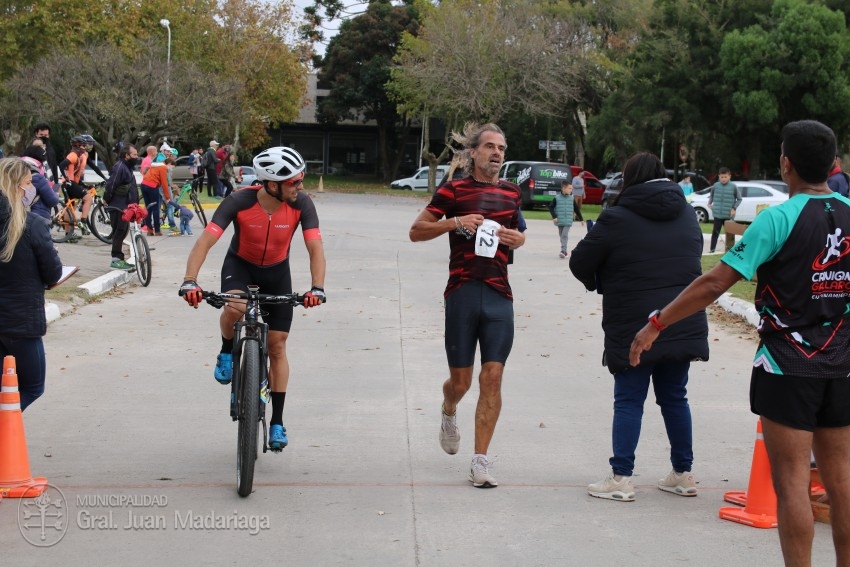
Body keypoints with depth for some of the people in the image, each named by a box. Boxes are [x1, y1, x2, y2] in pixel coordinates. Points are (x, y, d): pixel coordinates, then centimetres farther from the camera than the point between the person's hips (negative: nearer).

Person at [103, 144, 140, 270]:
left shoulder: (127, 167, 17)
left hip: (124, 207, 10)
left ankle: (119, 259, 20)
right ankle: (116, 260, -5)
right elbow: (111, 185, -21)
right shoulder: (119, 167, -17)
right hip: (118, 207, -10)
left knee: (123, 231, 13)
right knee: (119, 231, -8)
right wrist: (107, 200, -14)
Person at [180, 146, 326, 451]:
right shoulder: (239, 202, -30)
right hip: (240, 265, -2)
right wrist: (190, 281, -49)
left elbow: (315, 248, -28)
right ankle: (227, 353, -3)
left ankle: (277, 423, 13)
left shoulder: (301, 205, -25)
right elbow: (205, 241, -35)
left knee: (277, 346, 2)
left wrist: (317, 287, -45)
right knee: (235, 308, -36)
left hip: (277, 272, 2)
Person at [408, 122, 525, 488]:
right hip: (462, 294, -2)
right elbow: (416, 231, 1)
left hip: (499, 296, 3)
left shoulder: (511, 193, 12)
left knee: (492, 377, -6)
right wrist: (455, 222, -13)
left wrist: (517, 238, 4)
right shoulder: (453, 191, 0)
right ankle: (449, 413, 42)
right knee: (461, 380, 5)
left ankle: (480, 461, -1)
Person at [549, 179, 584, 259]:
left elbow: (576, 209, 11)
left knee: (564, 235, -13)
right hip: (559, 221, 1)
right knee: (561, 236, 11)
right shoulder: (556, 198, -4)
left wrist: (581, 219, 16)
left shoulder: (572, 199, 3)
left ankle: (563, 251, -18)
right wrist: (554, 217, -10)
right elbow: (551, 207, 0)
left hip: (568, 221, -1)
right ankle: (564, 250, 25)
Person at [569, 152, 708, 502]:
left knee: (629, 401, 1)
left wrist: (599, 284, 15)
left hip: (634, 328, -5)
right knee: (675, 397, 14)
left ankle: (621, 479, 1)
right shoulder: (687, 216, 11)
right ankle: (683, 474, 20)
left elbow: (580, 263, -4)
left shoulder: (616, 219, -9)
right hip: (684, 325, 6)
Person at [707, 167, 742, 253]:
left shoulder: (734, 187, -6)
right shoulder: (715, 185, 0)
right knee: (715, 231, 2)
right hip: (717, 214, 1)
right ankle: (712, 248, 7)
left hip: (728, 215, -1)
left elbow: (739, 199, 2)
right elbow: (711, 195, 18)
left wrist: (734, 208, -8)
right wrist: (710, 203, 1)